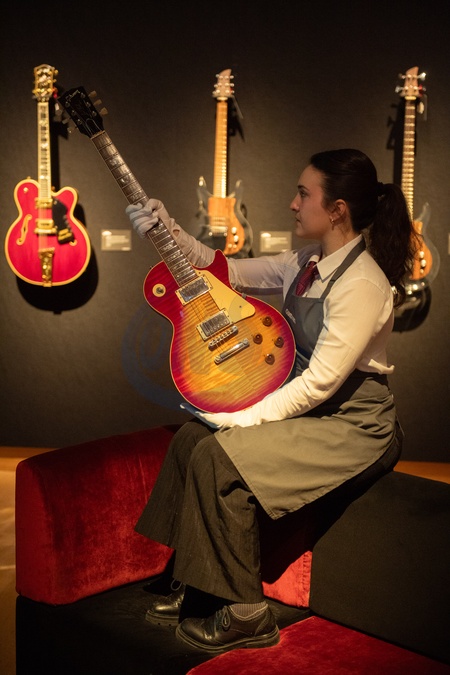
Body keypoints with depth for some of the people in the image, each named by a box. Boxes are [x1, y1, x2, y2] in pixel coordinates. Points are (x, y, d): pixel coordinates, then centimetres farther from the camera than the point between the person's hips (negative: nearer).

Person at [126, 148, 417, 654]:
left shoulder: (361, 285, -24)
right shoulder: (307, 262, 4)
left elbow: (321, 382, -25)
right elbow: (227, 273, 11)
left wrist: (240, 419, -20)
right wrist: (169, 231, 1)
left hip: (353, 423, -9)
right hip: (304, 401, 9)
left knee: (219, 457, -22)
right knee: (191, 437, -2)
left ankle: (246, 616, -7)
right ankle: (193, 579, 12)